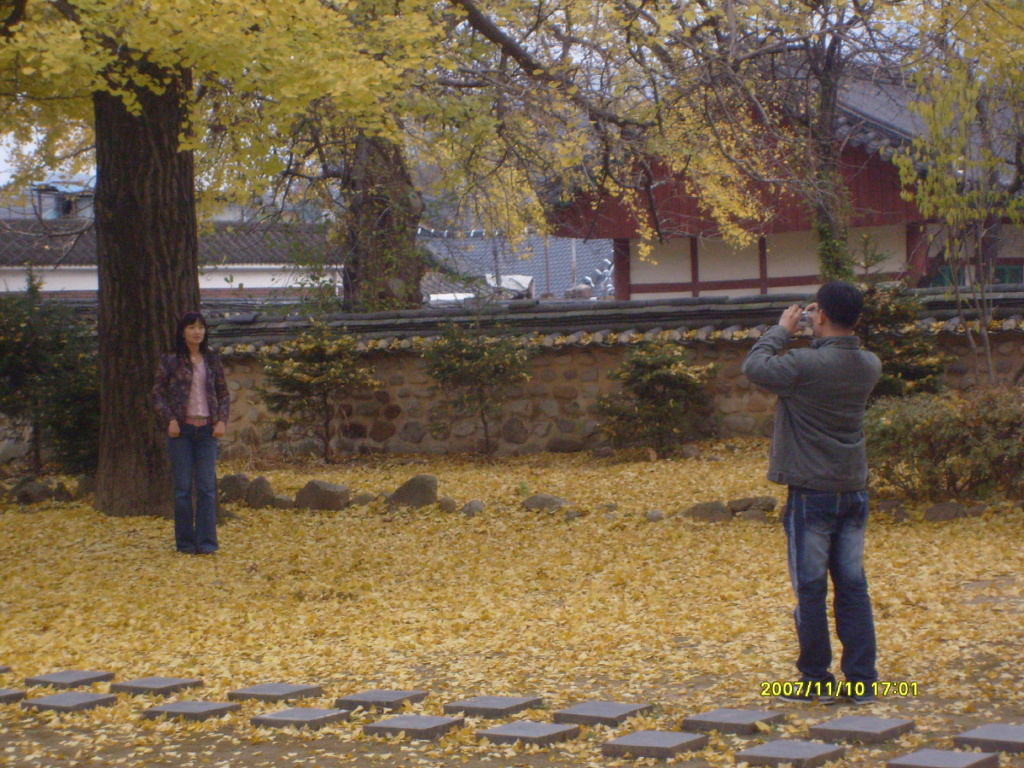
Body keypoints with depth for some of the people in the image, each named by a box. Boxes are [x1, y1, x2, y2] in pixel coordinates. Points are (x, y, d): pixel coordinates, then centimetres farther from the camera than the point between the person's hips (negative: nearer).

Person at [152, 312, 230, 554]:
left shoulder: (212, 359, 9)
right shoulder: (171, 360, 1)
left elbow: (223, 393, 12)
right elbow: (158, 393, 2)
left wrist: (222, 420, -2)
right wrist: (170, 420, -10)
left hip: (206, 429, 2)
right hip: (181, 429, -2)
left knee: (207, 486, 0)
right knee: (183, 487, 1)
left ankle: (207, 542, 4)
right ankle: (185, 541, 8)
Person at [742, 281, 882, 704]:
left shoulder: (806, 365, -19)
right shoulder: (870, 366, 1)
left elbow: (755, 366, -6)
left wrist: (782, 329, 6)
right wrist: (822, 337, 12)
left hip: (812, 494, -6)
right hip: (854, 491, 6)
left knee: (811, 589, 4)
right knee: (853, 586, 9)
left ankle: (817, 680, 10)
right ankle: (862, 680, 9)